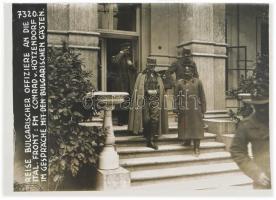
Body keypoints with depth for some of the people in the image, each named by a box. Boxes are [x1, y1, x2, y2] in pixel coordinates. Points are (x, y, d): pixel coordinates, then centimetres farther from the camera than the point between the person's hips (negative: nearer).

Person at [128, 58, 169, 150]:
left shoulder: (157, 77, 17)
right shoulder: (141, 76, 6)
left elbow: (161, 89, 18)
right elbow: (138, 90, 0)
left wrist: (156, 91, 2)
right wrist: (147, 91, -10)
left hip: (155, 101, 2)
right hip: (145, 100, -2)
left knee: (155, 120, -8)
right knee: (146, 120, 0)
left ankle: (153, 141, -5)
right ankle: (148, 138, 16)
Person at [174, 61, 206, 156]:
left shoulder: (198, 82, 6)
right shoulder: (179, 82, 7)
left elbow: (202, 96, 7)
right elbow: (176, 97, 5)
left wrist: (203, 109, 3)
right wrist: (176, 108, -1)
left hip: (195, 109, 0)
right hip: (184, 109, 1)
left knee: (196, 127, -1)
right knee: (185, 126, 5)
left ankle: (196, 148, 3)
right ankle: (187, 141, 24)